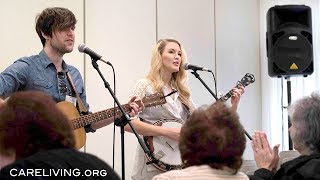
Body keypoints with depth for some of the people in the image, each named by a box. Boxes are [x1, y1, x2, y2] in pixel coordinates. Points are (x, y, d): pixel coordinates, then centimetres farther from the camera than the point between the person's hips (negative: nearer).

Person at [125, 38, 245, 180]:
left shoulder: (181, 92, 15)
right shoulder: (146, 86, -2)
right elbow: (126, 121, -15)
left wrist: (233, 106, 4)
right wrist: (166, 132, -19)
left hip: (180, 164, 6)